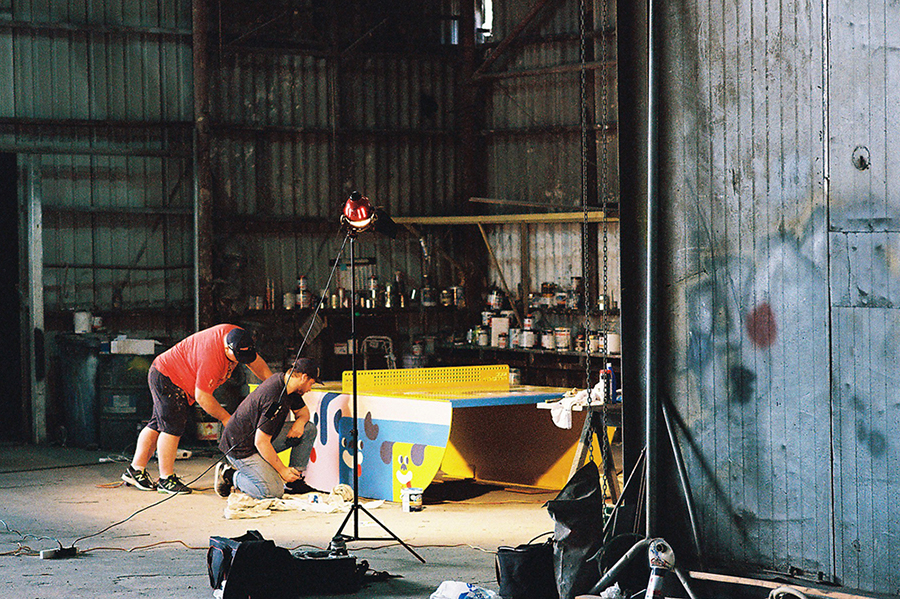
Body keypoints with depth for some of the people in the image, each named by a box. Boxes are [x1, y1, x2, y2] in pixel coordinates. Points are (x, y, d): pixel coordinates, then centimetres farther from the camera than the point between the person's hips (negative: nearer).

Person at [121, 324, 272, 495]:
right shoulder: (211, 358, -36)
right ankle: (166, 479, -9)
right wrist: (225, 417, -17)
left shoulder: (237, 336, -11)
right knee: (173, 427, -13)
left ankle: (135, 470, 17)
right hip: (165, 376, -10)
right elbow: (202, 396, -28)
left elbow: (256, 362, 7)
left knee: (157, 425, 12)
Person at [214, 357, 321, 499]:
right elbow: (261, 442, -28)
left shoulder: (284, 380, 1)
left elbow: (303, 411, 19)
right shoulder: (275, 399, -29)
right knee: (274, 491, -23)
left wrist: (300, 422, -6)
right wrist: (283, 470, -18)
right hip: (241, 448, -10)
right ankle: (230, 476, -2)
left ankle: (294, 481, 8)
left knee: (309, 429, 3)